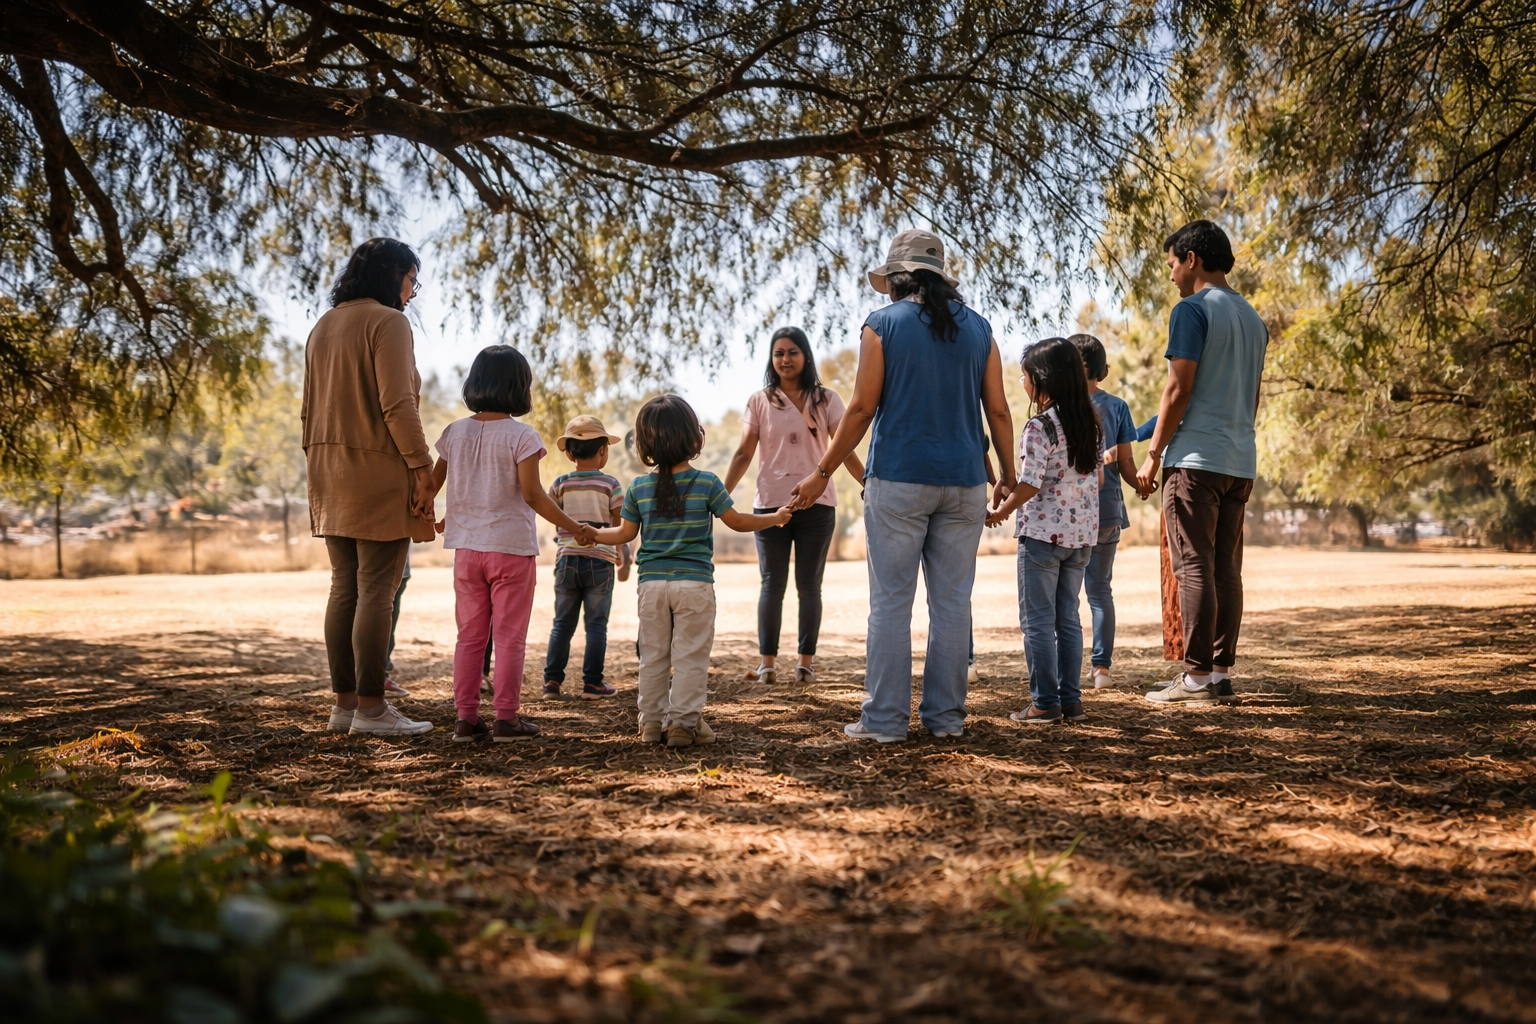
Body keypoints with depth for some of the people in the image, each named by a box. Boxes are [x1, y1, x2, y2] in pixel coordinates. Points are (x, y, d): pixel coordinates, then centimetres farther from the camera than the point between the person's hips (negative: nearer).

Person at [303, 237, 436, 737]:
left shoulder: (323, 326, 18)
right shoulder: (387, 322, -9)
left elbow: (310, 409, 18)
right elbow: (397, 405, -18)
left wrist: (319, 469, 20)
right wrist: (423, 469, -16)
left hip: (330, 474, 9)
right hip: (377, 471, -8)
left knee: (345, 588, 11)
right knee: (377, 590, -6)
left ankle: (344, 702, 15)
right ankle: (370, 707, -4)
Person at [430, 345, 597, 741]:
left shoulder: (455, 432, 5)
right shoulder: (521, 435, -10)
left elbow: (432, 483, 10)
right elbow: (532, 494, -16)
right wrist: (572, 526, -9)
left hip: (467, 548, 5)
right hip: (511, 547, -5)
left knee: (470, 636, 11)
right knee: (509, 636, 3)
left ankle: (466, 718, 12)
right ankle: (507, 718, 5)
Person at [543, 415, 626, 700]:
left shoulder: (560, 484, 1)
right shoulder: (611, 484, -5)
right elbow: (619, 527, -3)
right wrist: (621, 555, 11)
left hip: (567, 559, 2)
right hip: (600, 561, -2)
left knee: (562, 623, 10)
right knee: (596, 624, 4)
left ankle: (552, 680, 7)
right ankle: (592, 683, 3)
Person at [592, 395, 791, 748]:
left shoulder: (638, 488, 2)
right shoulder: (707, 483, -6)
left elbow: (624, 534, 7)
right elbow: (737, 521, -1)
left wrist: (593, 534, 25)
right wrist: (774, 518, 14)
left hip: (652, 583, 3)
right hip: (694, 583, -3)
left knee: (653, 656, 11)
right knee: (690, 656, 2)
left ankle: (651, 721, 16)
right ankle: (683, 721, 3)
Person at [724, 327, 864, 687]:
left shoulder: (826, 400, 3)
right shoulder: (760, 401, 4)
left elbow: (845, 451, 1)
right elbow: (743, 454, 4)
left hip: (816, 504, 0)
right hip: (770, 504, 0)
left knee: (809, 585, 5)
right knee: (772, 584, 3)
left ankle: (806, 662, 8)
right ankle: (767, 662, 4)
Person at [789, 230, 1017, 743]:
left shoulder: (882, 325, 0)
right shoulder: (978, 328, 10)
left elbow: (862, 409, -5)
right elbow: (997, 410, 8)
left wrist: (821, 474, 2)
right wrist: (1007, 473, 19)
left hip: (898, 480, -3)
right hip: (963, 483, 4)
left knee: (891, 601, 0)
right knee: (952, 601, 7)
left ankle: (885, 718, 0)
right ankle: (946, 715, 11)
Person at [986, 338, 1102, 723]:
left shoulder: (1039, 427, -15)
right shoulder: (1092, 424, 7)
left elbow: (1029, 485, -19)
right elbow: (1098, 477, 13)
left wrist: (1000, 513, -6)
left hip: (1043, 533, -7)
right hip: (1083, 534, 7)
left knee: (1037, 619, 1)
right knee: (1068, 617, 13)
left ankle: (1045, 702, 3)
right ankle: (1071, 699, 15)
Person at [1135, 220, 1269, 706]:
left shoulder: (1192, 310, -8)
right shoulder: (1252, 317, 18)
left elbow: (1178, 390, -13)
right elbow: (1252, 396, 20)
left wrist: (1153, 455, -7)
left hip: (1197, 458, -8)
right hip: (1241, 461, 8)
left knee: (1194, 567, -6)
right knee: (1226, 568, 8)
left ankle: (1197, 676, -5)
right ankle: (1222, 674, 10)